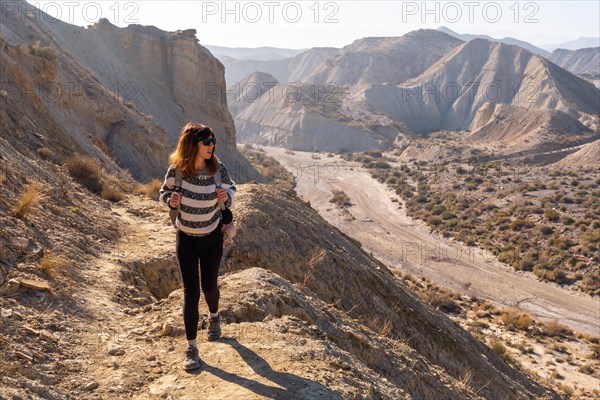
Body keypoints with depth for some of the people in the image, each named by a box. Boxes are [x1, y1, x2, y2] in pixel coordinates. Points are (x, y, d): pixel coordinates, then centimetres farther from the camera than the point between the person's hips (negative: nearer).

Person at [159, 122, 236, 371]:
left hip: (212, 238, 1)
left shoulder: (217, 168, -15)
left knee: (208, 287, 14)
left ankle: (214, 317, 50)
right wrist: (170, 200, -23)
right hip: (186, 239, -1)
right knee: (190, 292, -2)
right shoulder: (176, 170, -17)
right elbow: (164, 192, 0)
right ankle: (191, 347, 12)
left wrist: (226, 196, -20)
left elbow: (231, 188, 3)